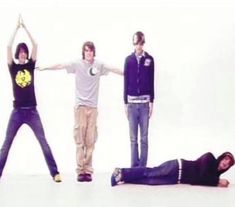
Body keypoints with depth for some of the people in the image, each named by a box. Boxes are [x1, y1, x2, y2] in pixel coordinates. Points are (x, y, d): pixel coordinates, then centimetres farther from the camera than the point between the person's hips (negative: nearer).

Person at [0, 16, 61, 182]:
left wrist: (25, 27, 0)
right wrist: (17, 28, -4)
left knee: (43, 142, -3)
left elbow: (35, 45, -2)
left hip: (32, 111, 0)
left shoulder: (31, 65, 6)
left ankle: (55, 173, -1)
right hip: (17, 111, 0)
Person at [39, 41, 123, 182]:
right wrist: (45, 67, -13)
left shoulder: (99, 65, 5)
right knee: (80, 140, -2)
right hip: (80, 106, -1)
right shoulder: (77, 64, 1)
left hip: (93, 107, 1)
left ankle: (88, 170, 6)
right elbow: (60, 66, -5)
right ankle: (80, 171, 1)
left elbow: (114, 70, 10)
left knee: (90, 141, 1)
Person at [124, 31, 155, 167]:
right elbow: (126, 82, 7)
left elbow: (152, 82, 4)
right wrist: (125, 103, 4)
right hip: (132, 102, 1)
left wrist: (152, 101, -1)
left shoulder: (149, 59, 4)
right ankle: (134, 166, 10)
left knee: (144, 138, 2)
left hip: (145, 102, -1)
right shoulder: (129, 60, 6)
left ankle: (143, 166, 8)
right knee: (133, 138, 4)